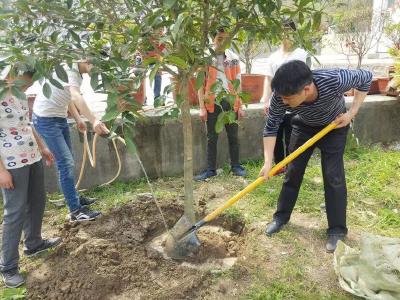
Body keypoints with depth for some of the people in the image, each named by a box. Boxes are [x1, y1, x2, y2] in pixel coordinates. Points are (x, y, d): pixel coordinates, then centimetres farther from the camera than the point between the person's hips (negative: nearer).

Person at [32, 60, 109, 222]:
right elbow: (76, 96, -42)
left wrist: (78, 119, 12)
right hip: (46, 119, -10)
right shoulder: (69, 69, -23)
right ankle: (76, 211, -2)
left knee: (67, 161, 16)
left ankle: (74, 197, 31)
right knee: (66, 162, -9)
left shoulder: (77, 73, 7)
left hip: (59, 118, 10)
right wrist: (94, 120, -53)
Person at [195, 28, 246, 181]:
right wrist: (202, 107, -7)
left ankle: (235, 166, 22)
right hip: (212, 103, -2)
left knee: (233, 136, 9)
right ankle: (211, 169, 14)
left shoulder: (233, 58, 5)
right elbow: (201, 84, -1)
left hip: (230, 102, 2)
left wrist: (240, 106, 3)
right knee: (212, 138, 5)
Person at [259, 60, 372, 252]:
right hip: (304, 127, 2)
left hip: (334, 127, -2)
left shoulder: (335, 80, -41)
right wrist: (268, 162, -29)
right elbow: (271, 128, -21)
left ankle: (337, 230, 7)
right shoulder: (281, 96, -35)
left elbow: (366, 78, -19)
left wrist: (351, 113, -23)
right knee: (292, 172, 5)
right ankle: (281, 217, 22)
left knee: (333, 176, -6)